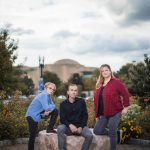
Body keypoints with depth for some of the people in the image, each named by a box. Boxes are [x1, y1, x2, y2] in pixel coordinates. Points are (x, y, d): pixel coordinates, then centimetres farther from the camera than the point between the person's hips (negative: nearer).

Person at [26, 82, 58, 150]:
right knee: (32, 135, -6)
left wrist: (49, 111, -16)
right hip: (32, 115, -8)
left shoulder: (48, 96, 5)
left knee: (55, 111, 1)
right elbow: (46, 107, -32)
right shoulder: (44, 95, -22)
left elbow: (53, 106, 3)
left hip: (38, 114, 8)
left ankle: (50, 128, 7)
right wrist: (52, 106, -11)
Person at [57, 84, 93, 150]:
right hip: (68, 127, 0)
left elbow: (85, 115, 2)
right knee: (60, 128, -33)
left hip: (80, 126, 1)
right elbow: (62, 119, -5)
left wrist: (81, 127, -13)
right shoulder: (63, 104, 0)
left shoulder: (81, 101, 2)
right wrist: (70, 125, -25)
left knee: (90, 135, -28)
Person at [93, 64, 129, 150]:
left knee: (112, 133, -4)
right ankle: (112, 132, 26)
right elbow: (97, 100, 13)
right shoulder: (99, 85, 12)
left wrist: (125, 107, -10)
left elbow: (125, 94, -7)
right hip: (103, 114, 7)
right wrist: (97, 115, 12)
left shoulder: (116, 82, -7)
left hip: (115, 113, -6)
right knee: (97, 131, 2)